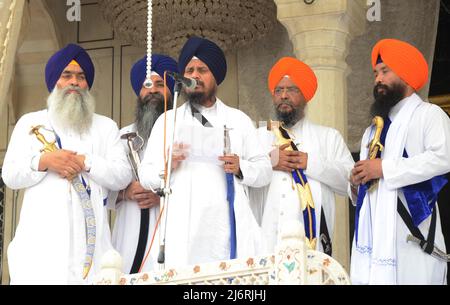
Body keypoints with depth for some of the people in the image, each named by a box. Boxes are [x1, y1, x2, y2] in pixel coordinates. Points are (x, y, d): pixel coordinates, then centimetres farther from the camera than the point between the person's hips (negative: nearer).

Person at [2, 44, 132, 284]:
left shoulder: (106, 127, 18)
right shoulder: (30, 122, 18)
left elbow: (122, 177, 7)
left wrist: (85, 162, -7)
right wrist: (43, 162, -8)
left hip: (89, 236, 1)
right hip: (42, 236, 0)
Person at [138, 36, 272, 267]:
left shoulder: (239, 120, 18)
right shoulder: (167, 121, 16)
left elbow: (264, 170, 12)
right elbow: (146, 176, 10)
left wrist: (241, 168, -7)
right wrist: (167, 166, -9)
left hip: (230, 228, 1)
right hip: (185, 229, 0)